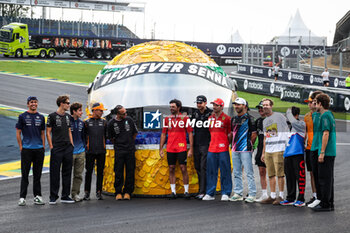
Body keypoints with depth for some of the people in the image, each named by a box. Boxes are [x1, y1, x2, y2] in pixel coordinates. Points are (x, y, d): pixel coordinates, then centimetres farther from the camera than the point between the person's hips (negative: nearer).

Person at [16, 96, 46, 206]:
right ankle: (22, 197, 2)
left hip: (39, 149, 3)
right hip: (26, 149, -3)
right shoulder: (22, 116, 2)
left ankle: (37, 196, 14)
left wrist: (43, 147, 7)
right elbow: (18, 133, 2)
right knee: (25, 174, -2)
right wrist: (21, 147, -5)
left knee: (37, 174, 8)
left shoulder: (41, 117, 12)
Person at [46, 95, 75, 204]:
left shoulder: (67, 116, 14)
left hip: (68, 148, 6)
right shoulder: (52, 116, -4)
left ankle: (65, 196, 14)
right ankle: (53, 197, 2)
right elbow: (48, 132, -5)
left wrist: (71, 144, 11)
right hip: (57, 149, -6)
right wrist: (51, 146, -11)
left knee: (67, 173, 7)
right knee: (55, 173, -3)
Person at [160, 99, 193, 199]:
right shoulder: (167, 119, 10)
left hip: (181, 148, -3)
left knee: (183, 168, -3)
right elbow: (163, 134, 14)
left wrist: (191, 149, -6)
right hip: (170, 149, 3)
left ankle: (186, 191, 5)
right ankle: (173, 191, 10)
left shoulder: (185, 118, 0)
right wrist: (161, 149, 9)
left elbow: (190, 133, 0)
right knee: (171, 169, 4)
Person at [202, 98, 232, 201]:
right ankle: (210, 194, 11)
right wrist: (212, 142, 15)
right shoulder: (210, 118, 14)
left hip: (223, 149, -5)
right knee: (211, 172, 6)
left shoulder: (226, 118, -1)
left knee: (225, 171, -1)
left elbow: (230, 133, 1)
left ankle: (225, 193, 5)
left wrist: (227, 143, -3)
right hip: (211, 149, 5)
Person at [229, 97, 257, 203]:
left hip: (245, 150, -7)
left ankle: (252, 194, -5)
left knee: (249, 172, -7)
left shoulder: (249, 118, -5)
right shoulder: (234, 119, 16)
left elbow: (254, 134, -6)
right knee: (236, 173, 10)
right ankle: (238, 193, 17)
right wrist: (232, 144, 15)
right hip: (235, 150, 7)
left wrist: (249, 145, -4)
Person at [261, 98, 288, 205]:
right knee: (270, 174, 7)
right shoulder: (265, 121, 19)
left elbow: (287, 130, -3)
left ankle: (281, 196, -1)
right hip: (268, 151, 7)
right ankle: (272, 196, 13)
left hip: (279, 150, -7)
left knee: (280, 174, -6)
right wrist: (263, 152, 19)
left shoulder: (279, 116, -2)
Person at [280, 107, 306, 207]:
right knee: (289, 177, 10)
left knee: (300, 176, -5)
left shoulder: (301, 124, -2)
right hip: (288, 154, 7)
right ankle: (290, 199, 18)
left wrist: (289, 112, -8)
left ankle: (301, 199, -1)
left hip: (297, 154, -7)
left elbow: (294, 122, -21)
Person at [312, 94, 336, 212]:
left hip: (326, 153, -10)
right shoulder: (330, 115, 17)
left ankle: (325, 204, -4)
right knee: (329, 178, 12)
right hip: (331, 152, 10)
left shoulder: (325, 116, -13)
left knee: (324, 179, -6)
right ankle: (329, 204, 17)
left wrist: (322, 153, -20)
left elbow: (326, 134, -20)